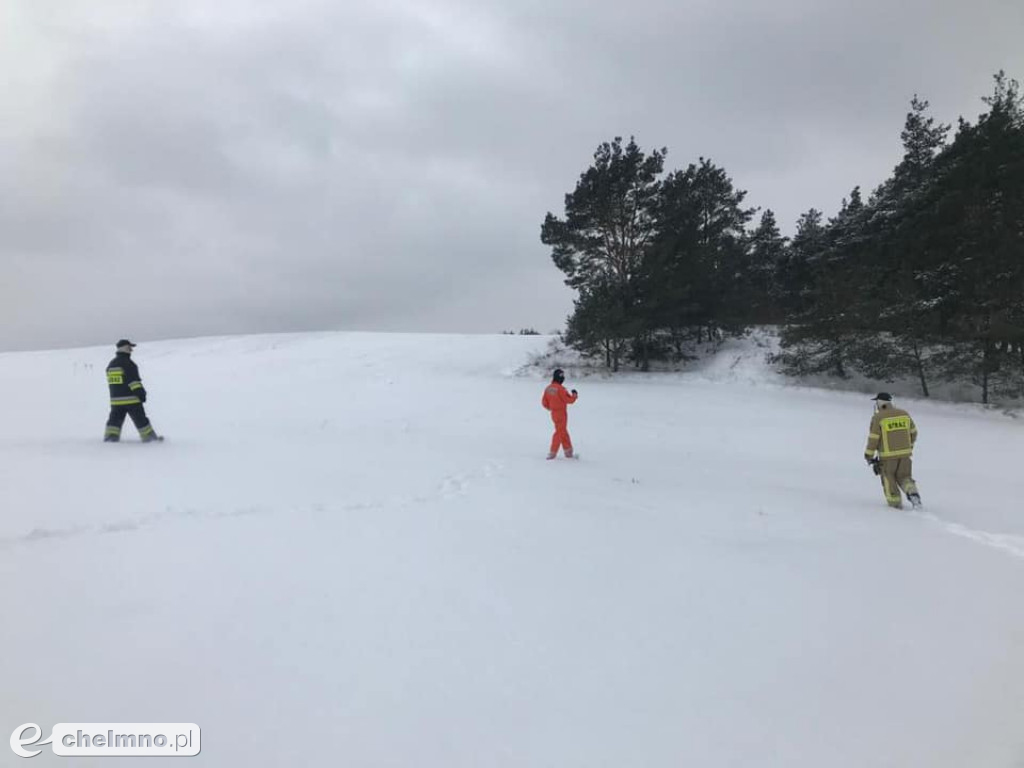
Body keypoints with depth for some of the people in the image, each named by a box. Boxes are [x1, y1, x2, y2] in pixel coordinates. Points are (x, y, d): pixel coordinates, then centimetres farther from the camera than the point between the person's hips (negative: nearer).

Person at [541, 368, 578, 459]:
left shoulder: (548, 388, 1)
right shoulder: (560, 389, -21)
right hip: (561, 414, -8)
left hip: (554, 413, 8)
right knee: (559, 433, 3)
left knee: (564, 432, 17)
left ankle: (569, 453, 25)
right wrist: (574, 395, 2)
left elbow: (544, 402, 7)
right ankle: (552, 453, 4)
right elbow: (569, 400, -17)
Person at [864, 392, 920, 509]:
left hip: (888, 455, -4)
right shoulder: (904, 414, 5)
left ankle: (896, 504, 15)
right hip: (905, 453, 5)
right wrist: (910, 447, 30)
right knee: (904, 477, 18)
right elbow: (913, 432, 15)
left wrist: (869, 455, -2)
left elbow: (873, 438, -12)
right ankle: (912, 493, -7)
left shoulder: (878, 418, -11)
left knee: (889, 480, 12)